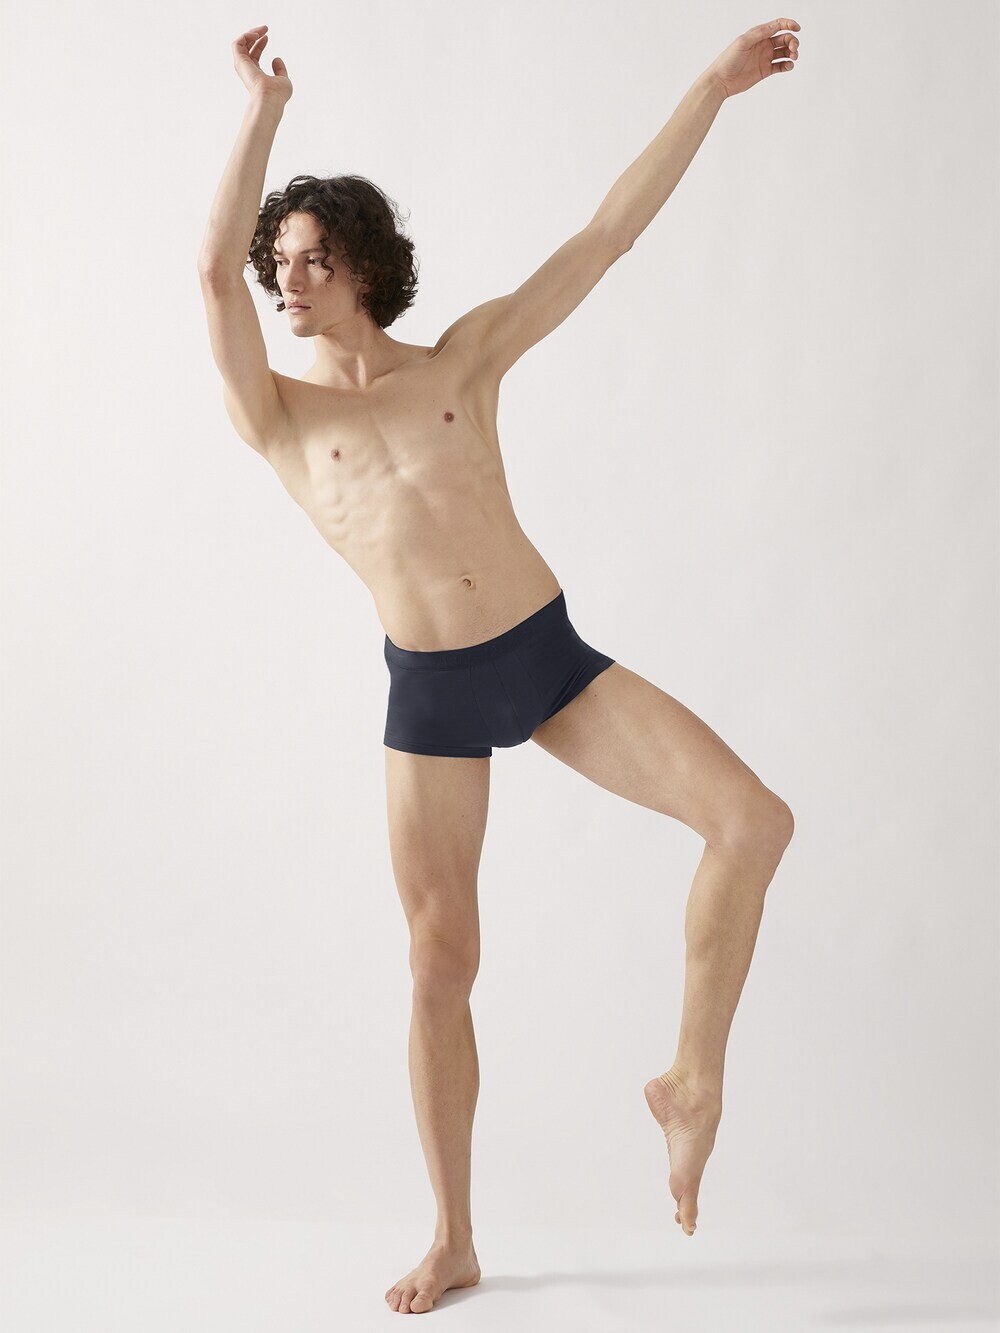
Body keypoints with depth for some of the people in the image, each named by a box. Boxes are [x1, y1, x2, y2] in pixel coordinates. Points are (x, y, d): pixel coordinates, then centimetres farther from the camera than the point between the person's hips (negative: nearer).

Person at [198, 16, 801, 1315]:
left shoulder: (465, 356, 5)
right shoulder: (275, 418, 1)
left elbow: (608, 234, 4)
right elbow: (213, 268, -17)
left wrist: (711, 90, 3)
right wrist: (263, 110, -14)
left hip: (551, 656, 1)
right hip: (431, 692, -1)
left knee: (754, 820, -16)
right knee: (441, 962, 4)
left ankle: (693, 1081, 4)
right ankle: (454, 1243, 20)